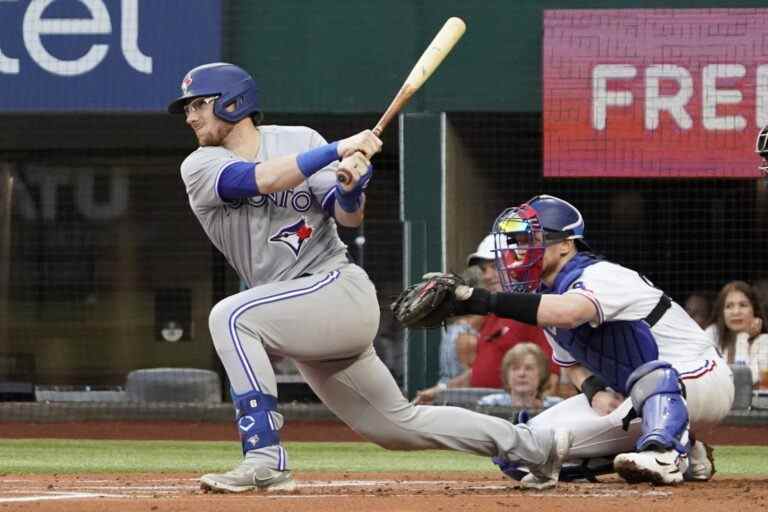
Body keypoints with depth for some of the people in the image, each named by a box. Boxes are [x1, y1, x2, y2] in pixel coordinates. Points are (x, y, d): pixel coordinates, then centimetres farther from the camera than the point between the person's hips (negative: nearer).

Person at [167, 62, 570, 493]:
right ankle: (534, 444, 24)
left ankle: (266, 460, -30)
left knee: (232, 317, -27)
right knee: (397, 425, 11)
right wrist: (338, 150, -26)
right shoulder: (200, 167, 2)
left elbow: (349, 216, -4)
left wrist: (350, 188, -26)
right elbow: (259, 180, -18)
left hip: (340, 289, -5)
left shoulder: (300, 141, 0)